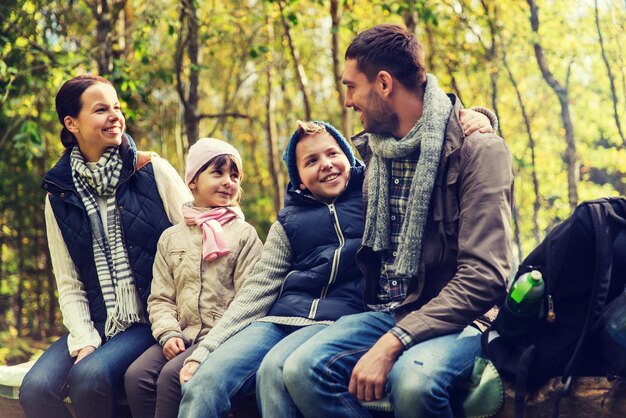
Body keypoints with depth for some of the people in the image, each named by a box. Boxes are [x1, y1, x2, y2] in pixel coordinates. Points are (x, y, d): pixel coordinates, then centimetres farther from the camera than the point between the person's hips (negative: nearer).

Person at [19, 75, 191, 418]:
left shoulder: (153, 171, 1)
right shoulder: (59, 195, 8)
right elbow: (69, 284, 7)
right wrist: (84, 340, -8)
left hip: (153, 323, -3)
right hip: (97, 326, 3)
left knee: (89, 374, -29)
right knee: (35, 388, -23)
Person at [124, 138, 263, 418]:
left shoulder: (244, 234, 4)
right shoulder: (171, 237, 16)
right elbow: (161, 297, 12)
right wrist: (168, 333, -6)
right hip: (182, 335, 4)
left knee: (172, 376, -28)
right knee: (136, 375, -21)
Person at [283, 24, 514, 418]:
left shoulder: (477, 148, -9)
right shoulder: (372, 151, 12)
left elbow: (484, 276, -18)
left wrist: (392, 343, -25)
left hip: (452, 318, -5)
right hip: (385, 312, 5)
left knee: (413, 380, -38)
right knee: (303, 369, -24)